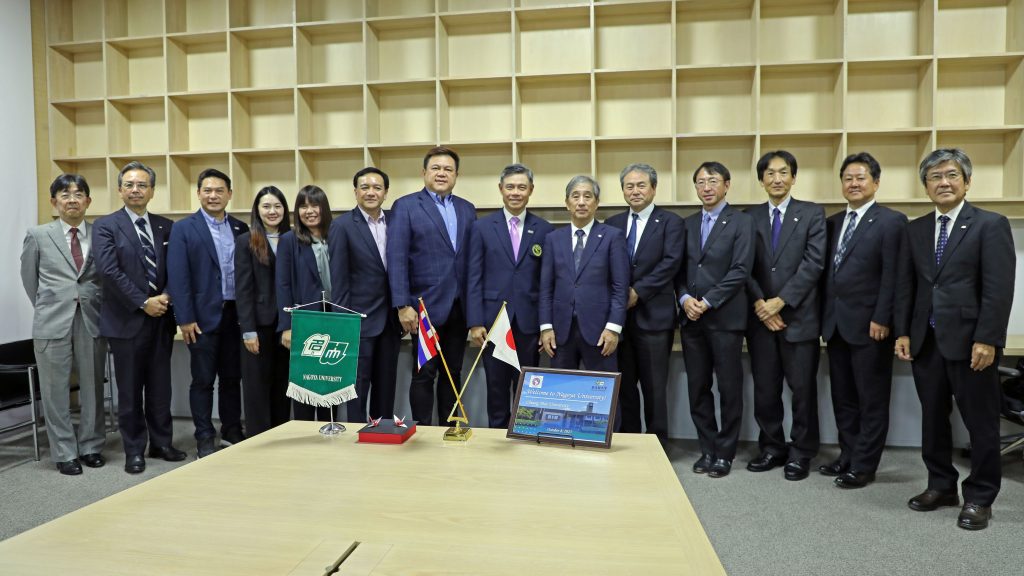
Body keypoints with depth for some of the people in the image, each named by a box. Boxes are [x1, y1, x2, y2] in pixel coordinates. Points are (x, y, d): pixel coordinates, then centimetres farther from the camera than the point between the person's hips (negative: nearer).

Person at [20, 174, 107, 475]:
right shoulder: (38, 235, 2)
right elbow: (29, 278, 12)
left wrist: (99, 308, 4)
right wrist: (46, 307, 13)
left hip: (92, 320, 1)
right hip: (53, 323, 0)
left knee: (93, 388, 9)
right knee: (56, 391, 6)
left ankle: (91, 447, 23)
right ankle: (65, 453, 18)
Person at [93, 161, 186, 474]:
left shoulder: (165, 226, 9)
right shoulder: (106, 225, -2)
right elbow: (109, 271, -12)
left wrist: (166, 296, -9)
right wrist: (143, 303, -15)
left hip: (161, 318, 3)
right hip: (126, 320, -3)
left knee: (160, 387, 11)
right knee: (129, 390, 6)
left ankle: (162, 443, 24)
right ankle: (134, 451, 18)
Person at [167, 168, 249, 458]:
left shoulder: (241, 229, 8)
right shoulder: (183, 229, -2)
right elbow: (178, 277, -7)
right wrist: (185, 318, -13)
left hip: (236, 314, 3)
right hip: (204, 315, -3)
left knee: (232, 377, 13)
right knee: (203, 379, 5)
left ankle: (232, 431, 26)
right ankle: (204, 438, 17)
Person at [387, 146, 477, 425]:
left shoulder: (467, 209, 12)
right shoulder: (405, 206, -1)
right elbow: (396, 259, -8)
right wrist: (403, 306, -15)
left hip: (459, 307, 4)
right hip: (426, 307, -4)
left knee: (453, 373, 12)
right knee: (424, 374, 4)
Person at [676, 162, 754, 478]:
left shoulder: (742, 222, -1)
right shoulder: (687, 223, 14)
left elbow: (740, 270, -10)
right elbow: (680, 269, 11)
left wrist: (707, 302, -15)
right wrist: (685, 298, -7)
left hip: (725, 317, -4)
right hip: (691, 318, 4)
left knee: (729, 389, 4)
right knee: (698, 388, 8)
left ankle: (725, 452, 17)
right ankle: (707, 449, 22)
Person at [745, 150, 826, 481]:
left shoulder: (812, 214, 3)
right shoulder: (750, 217, 10)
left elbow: (814, 263, -7)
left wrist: (781, 301, -13)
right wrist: (759, 303, -8)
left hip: (799, 315, -2)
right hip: (760, 316, 3)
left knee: (802, 388, 4)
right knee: (765, 389, 8)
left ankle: (800, 453, 18)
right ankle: (772, 448, 22)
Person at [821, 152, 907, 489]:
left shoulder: (891, 221, -5)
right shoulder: (833, 222, 14)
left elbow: (892, 276, -11)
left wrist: (881, 319, -16)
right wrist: (824, 316, 8)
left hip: (869, 325, -6)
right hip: (836, 324, 6)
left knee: (871, 401, 5)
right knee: (843, 398, 14)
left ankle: (863, 466, 13)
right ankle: (848, 456, 25)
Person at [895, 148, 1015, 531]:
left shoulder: (991, 224, -3)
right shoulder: (915, 229, 11)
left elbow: (999, 288, -10)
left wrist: (987, 339, -16)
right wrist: (903, 332, 4)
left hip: (970, 341, -5)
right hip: (926, 340, 5)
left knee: (980, 422, 5)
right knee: (933, 418, 13)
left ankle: (979, 498, 19)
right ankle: (941, 486, 27)